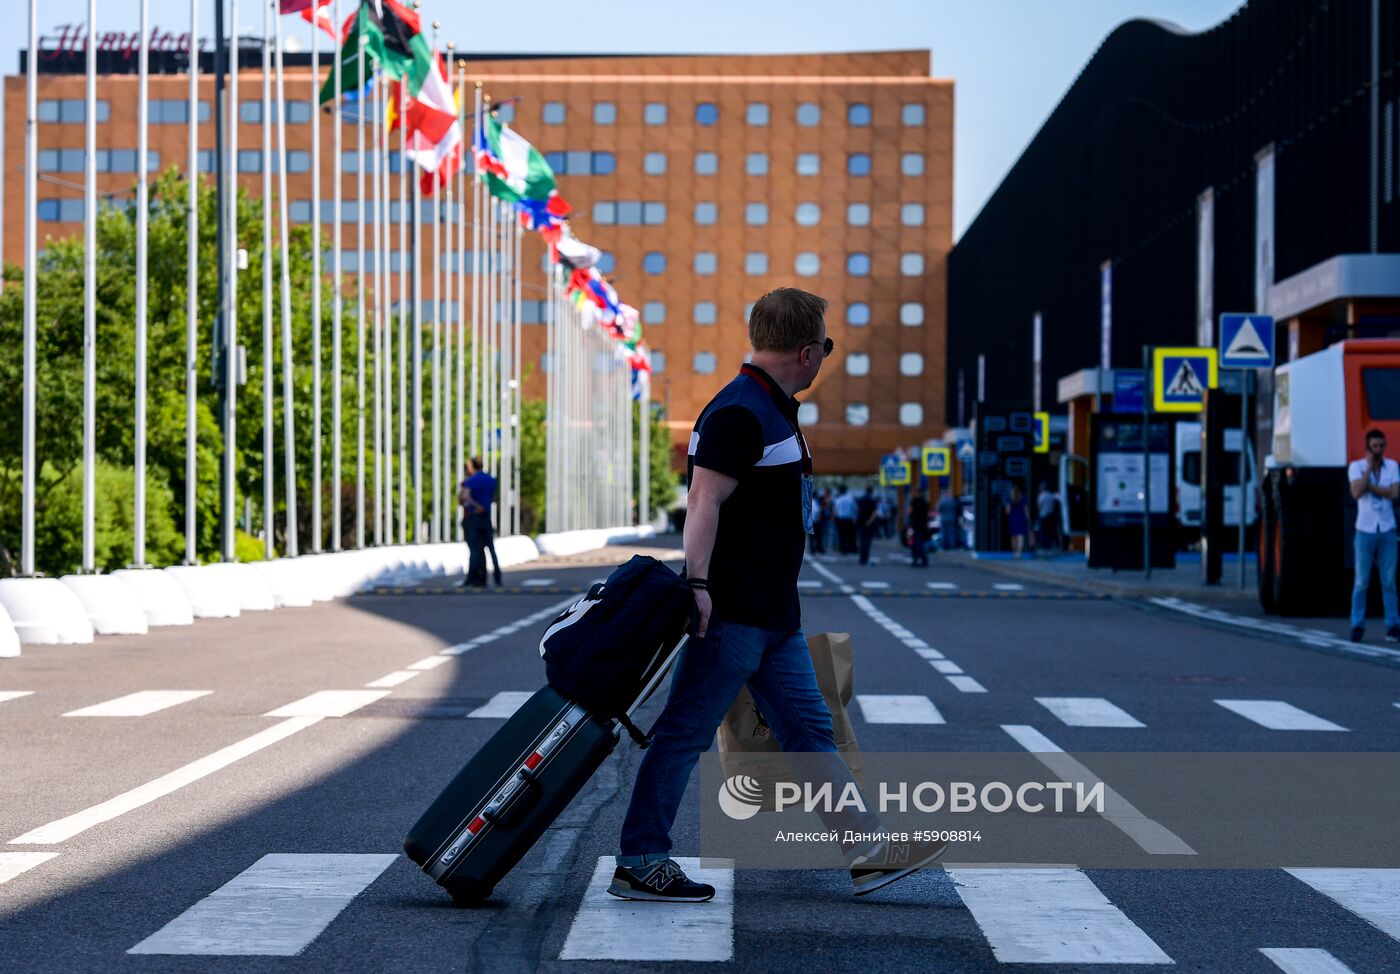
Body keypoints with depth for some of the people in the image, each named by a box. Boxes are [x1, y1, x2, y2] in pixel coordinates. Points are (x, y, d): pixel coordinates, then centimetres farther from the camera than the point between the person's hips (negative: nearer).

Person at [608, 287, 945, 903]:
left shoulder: (776, 410, 17)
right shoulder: (738, 413, -15)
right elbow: (704, 503, -22)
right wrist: (697, 584, -30)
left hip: (775, 615, 10)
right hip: (732, 613, -10)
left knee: (808, 731, 9)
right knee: (685, 733, -4)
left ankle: (870, 853, 10)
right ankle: (638, 864, 2)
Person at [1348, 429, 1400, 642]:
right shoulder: (1356, 466, -1)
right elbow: (1357, 492, -17)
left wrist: (1369, 486, -12)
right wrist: (1369, 467, -13)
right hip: (1365, 530, -2)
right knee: (1361, 582, -2)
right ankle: (1357, 626, 4)